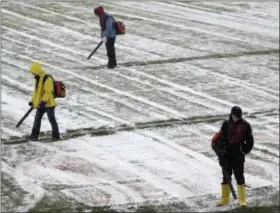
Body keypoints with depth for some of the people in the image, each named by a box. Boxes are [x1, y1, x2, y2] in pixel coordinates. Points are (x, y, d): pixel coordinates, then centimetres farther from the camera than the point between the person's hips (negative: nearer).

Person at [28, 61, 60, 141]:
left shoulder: (47, 79, -17)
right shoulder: (38, 79, 12)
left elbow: (48, 92, -23)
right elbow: (36, 91, 21)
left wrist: (44, 101, -28)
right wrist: (32, 101, 18)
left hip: (48, 104, -9)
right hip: (40, 104, 9)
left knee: (52, 119, -1)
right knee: (37, 119, 11)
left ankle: (56, 136, 9)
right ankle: (34, 135, 17)